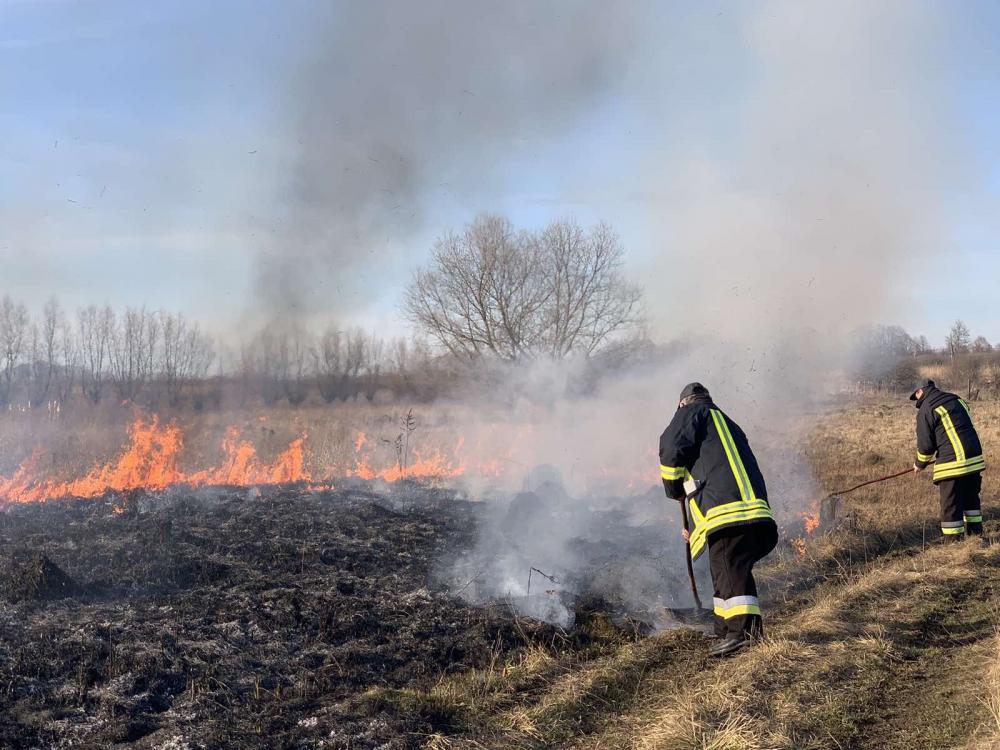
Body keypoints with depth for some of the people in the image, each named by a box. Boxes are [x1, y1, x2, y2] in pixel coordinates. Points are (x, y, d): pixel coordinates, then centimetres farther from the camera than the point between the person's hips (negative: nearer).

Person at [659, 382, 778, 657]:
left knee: (729, 571, -12)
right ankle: (726, 631, 19)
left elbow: (672, 451, -4)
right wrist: (698, 531, 37)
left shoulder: (691, 413, 13)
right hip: (756, 512, 8)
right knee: (730, 572, 15)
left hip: (727, 512, -8)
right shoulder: (730, 427, 37)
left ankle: (742, 629, -22)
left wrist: (675, 490, 14)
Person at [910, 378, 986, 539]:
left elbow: (925, 443, -7)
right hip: (974, 459, 8)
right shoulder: (956, 400, 16)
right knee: (971, 499, 22)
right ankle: (976, 535, 28)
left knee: (951, 506, 0)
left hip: (953, 464, -8)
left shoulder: (926, 409, -6)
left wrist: (920, 464, 12)